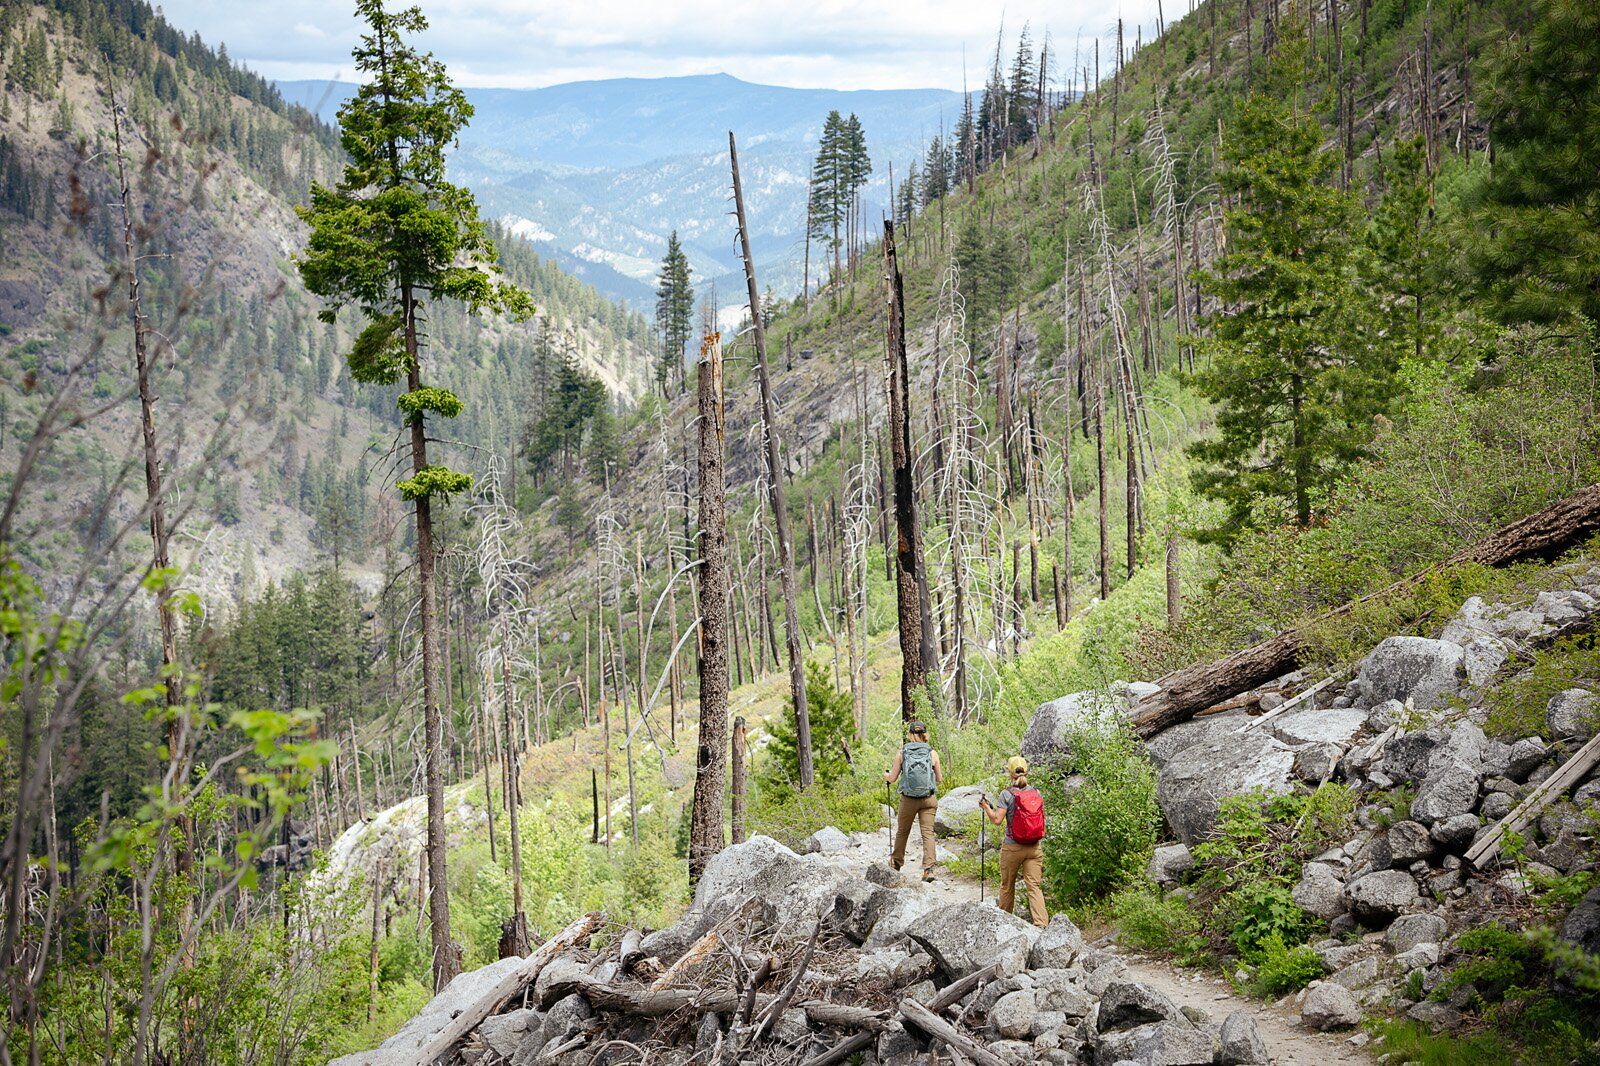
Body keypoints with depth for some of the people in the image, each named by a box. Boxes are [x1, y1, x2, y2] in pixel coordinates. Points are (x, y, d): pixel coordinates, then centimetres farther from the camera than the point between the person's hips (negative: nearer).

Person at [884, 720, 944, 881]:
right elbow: (940, 780, 4)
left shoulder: (902, 753, -4)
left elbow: (892, 778, 1)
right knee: (928, 833, 0)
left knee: (902, 831, 19)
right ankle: (928, 869, -13)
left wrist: (886, 775, 23)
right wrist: (940, 773, 27)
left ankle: (896, 862, 39)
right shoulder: (932, 753, -4)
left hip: (908, 799, 0)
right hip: (928, 799, 0)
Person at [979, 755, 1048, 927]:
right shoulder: (1036, 793, 2)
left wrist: (986, 806, 1)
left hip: (1012, 847, -3)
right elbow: (1042, 819, 7)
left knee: (1007, 886, 16)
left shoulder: (1007, 794, -10)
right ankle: (1041, 923, -13)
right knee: (1034, 886, 0)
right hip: (1035, 847, 3)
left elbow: (997, 820, -15)